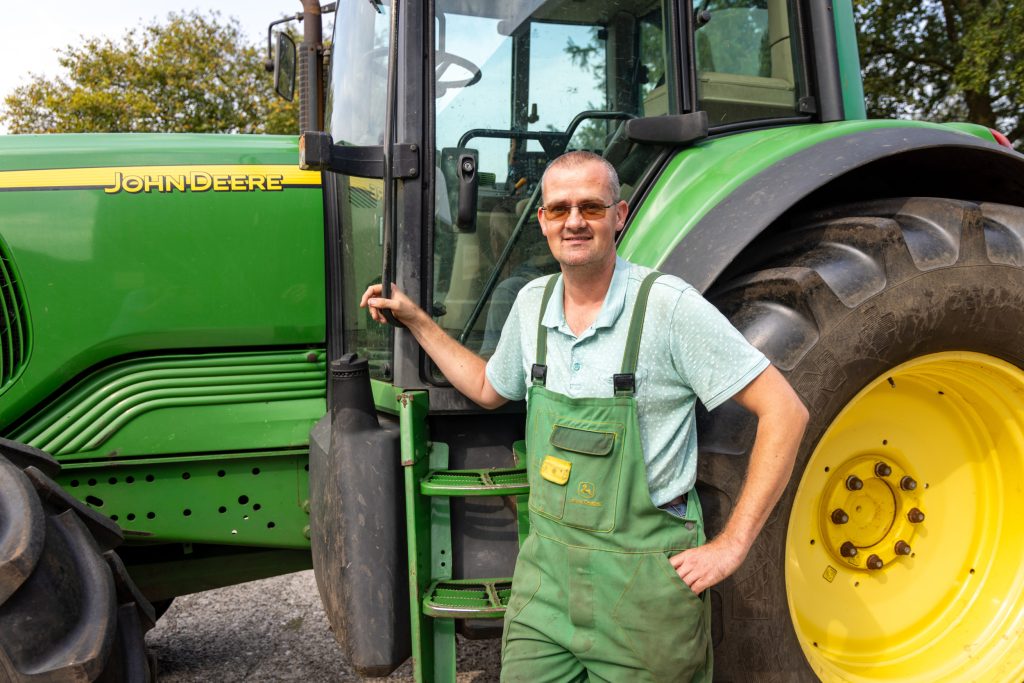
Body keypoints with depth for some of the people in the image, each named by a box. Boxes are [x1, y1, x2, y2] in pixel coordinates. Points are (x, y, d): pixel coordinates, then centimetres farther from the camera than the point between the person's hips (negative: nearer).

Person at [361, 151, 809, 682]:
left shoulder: (666, 304, -17)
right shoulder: (533, 302, 2)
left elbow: (784, 410, -15)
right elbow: (489, 390, 20)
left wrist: (731, 546, -16)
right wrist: (414, 319, 15)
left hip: (643, 578, -4)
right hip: (547, 562, 5)